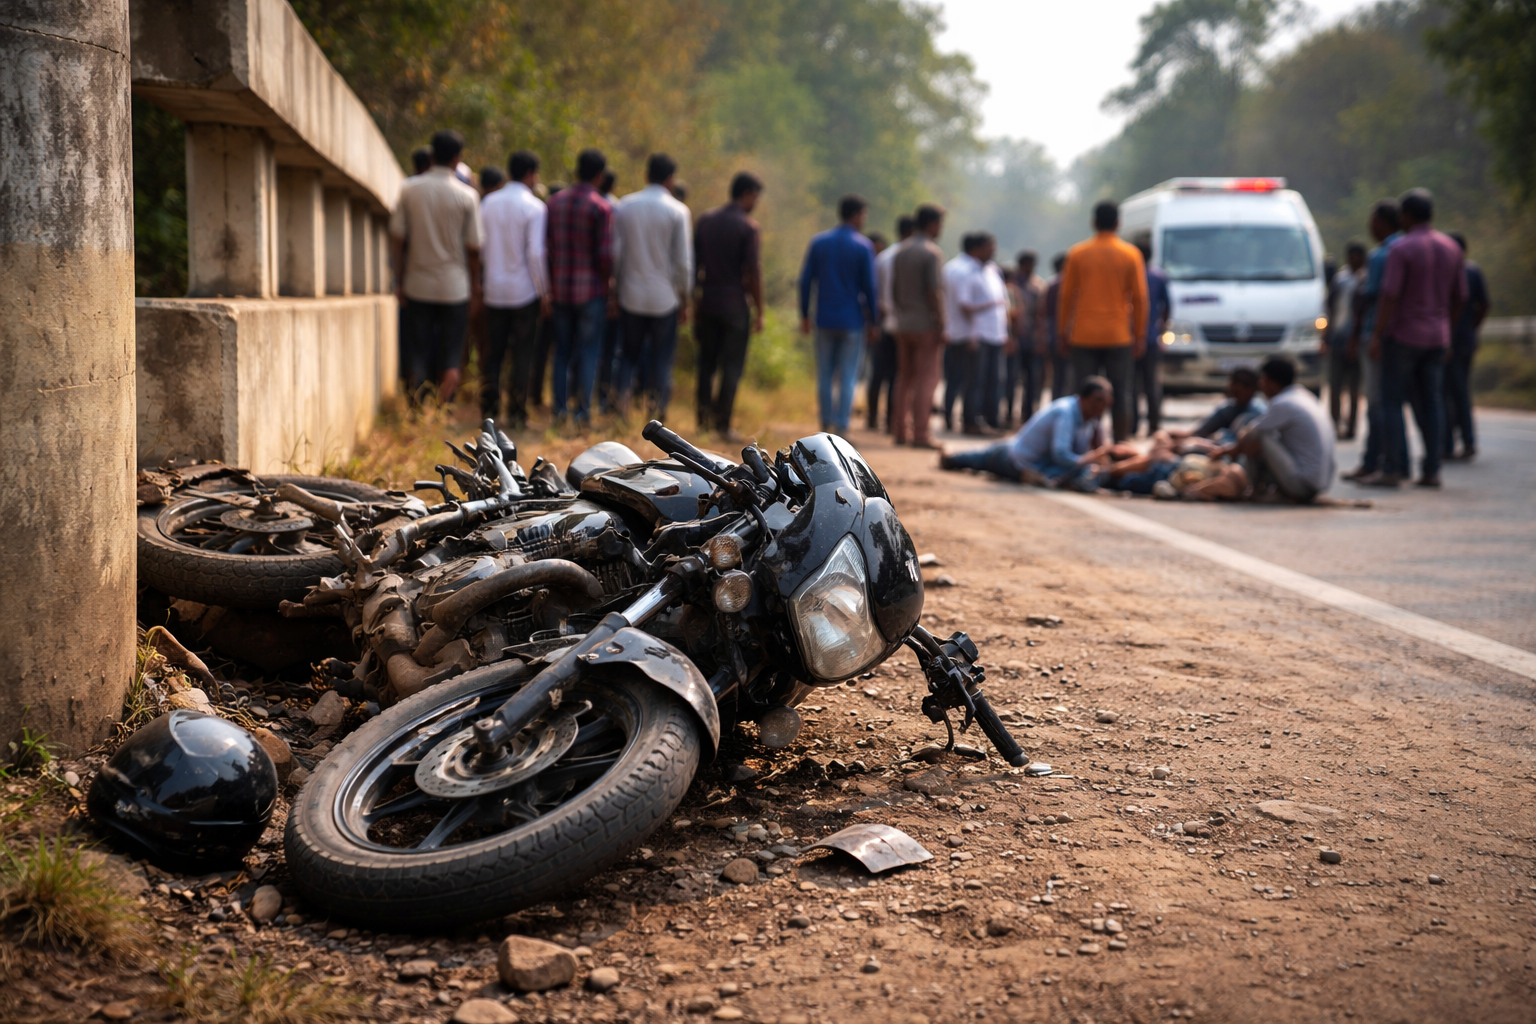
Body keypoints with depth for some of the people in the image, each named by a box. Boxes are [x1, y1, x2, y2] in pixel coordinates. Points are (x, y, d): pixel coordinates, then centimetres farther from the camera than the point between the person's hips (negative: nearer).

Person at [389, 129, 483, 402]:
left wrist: (399, 279, 7)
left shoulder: (409, 190, -1)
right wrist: (475, 286, 8)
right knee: (450, 354, 7)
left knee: (417, 352, 8)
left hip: (417, 285, 1)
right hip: (454, 286, -1)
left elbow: (397, 239, 0)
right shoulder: (466, 195, -6)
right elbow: (473, 247, -3)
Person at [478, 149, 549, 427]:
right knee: (522, 353, 4)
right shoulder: (534, 207, -11)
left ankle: (489, 409, 12)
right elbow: (536, 254, -15)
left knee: (493, 351, 11)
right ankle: (517, 412, 4)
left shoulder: (488, 203, 3)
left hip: (494, 289, 4)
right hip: (524, 291, -4)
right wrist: (544, 293, -7)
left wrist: (479, 283, 14)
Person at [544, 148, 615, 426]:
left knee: (562, 349, 14)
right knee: (588, 351, 4)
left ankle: (560, 407, 15)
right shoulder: (602, 208, -13)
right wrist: (607, 278, 3)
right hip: (591, 289, -5)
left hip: (560, 287, 5)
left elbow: (545, 245, 3)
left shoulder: (554, 202, 3)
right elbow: (605, 253, -15)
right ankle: (582, 409, 5)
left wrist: (550, 282, 11)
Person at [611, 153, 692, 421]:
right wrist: (684, 299, 2)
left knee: (629, 353, 13)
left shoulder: (624, 206, 1)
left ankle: (621, 395, -10)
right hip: (665, 297, -2)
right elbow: (683, 261, -7)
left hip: (631, 295, 2)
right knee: (662, 357, 7)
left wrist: (615, 284, 11)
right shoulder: (678, 212, -7)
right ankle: (657, 412, 7)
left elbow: (615, 253, 1)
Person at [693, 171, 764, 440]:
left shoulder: (705, 220, 8)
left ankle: (704, 418, 10)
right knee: (732, 366, 1)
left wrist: (694, 301, 14)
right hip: (735, 305, -5)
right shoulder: (749, 227, -9)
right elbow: (753, 272, -12)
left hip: (707, 301, 5)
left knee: (707, 363, 13)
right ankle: (723, 424, -1)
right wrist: (759, 311, -7)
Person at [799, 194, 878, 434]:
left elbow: (805, 280, 4)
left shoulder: (818, 242, 4)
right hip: (852, 321, -3)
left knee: (824, 376, 11)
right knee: (848, 377, 1)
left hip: (825, 319, 3)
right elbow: (869, 287, -5)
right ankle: (841, 427, -1)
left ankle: (826, 425, 15)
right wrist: (872, 321, 3)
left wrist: (805, 315, 11)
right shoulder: (863, 246, -6)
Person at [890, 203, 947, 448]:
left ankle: (900, 430, 12)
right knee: (927, 379, -5)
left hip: (904, 324, 7)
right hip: (926, 325, -7)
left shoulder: (901, 252, 11)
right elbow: (935, 293, -17)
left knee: (905, 377, 12)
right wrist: (941, 326, -14)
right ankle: (920, 433, -8)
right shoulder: (931, 252, -12)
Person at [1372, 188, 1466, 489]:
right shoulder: (1451, 249, 8)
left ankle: (1396, 466, -6)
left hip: (1403, 335, -6)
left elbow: (1389, 296, -17)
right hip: (1437, 337, 6)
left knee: (1393, 401, 0)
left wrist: (1377, 334, -13)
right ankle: (1431, 470, 5)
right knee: (1431, 404, 6)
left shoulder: (1401, 249, -12)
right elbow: (1460, 298, 12)